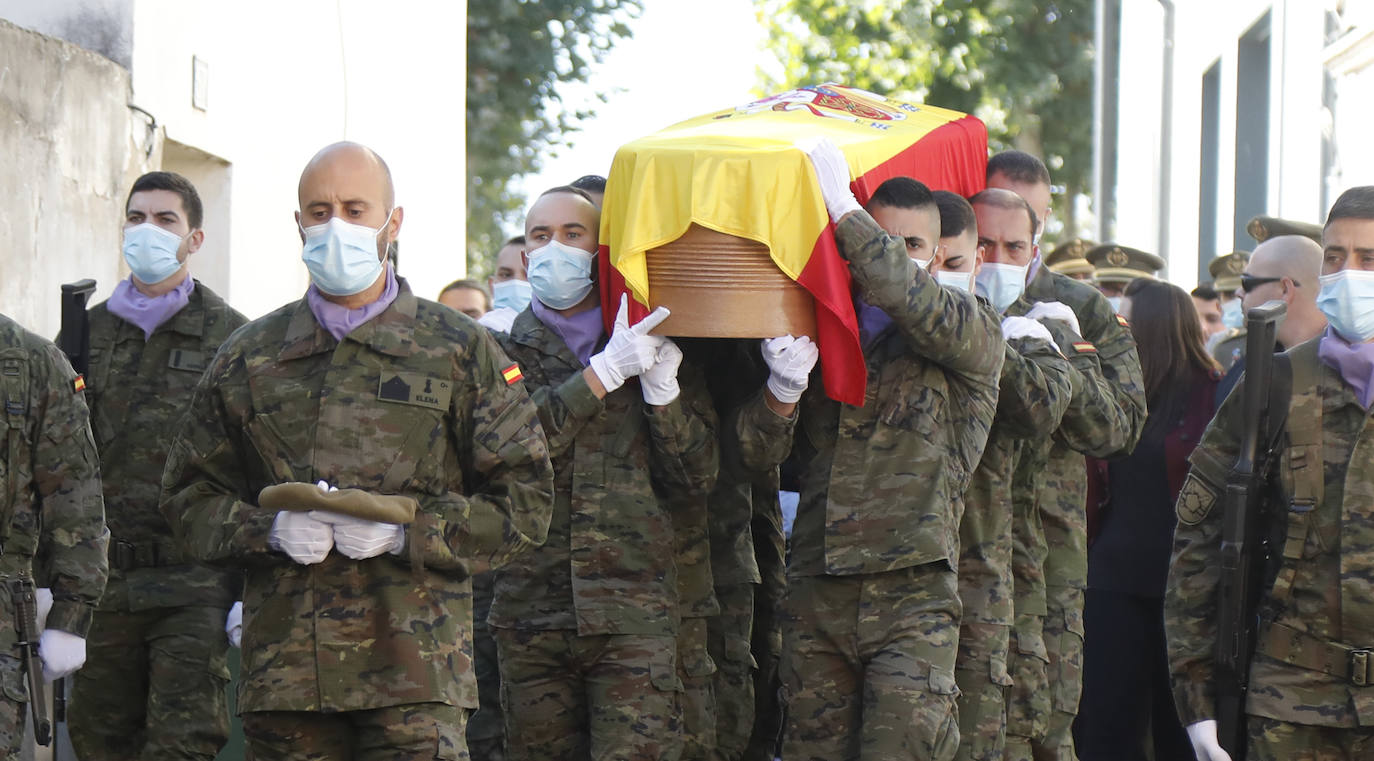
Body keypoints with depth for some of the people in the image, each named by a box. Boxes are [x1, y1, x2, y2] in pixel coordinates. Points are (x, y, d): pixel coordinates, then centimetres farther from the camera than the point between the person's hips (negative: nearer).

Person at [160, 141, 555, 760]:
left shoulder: (462, 352, 7)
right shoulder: (248, 358, 14)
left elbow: (523, 500, 4)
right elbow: (188, 495, 15)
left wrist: (405, 531, -9)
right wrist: (269, 530, -5)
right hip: (284, 666, 2)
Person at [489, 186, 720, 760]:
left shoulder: (656, 346, 13)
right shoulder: (500, 353, 10)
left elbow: (696, 481, 7)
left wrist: (662, 388, -8)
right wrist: (606, 371, -13)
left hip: (634, 611, -1)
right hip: (531, 612, 1)